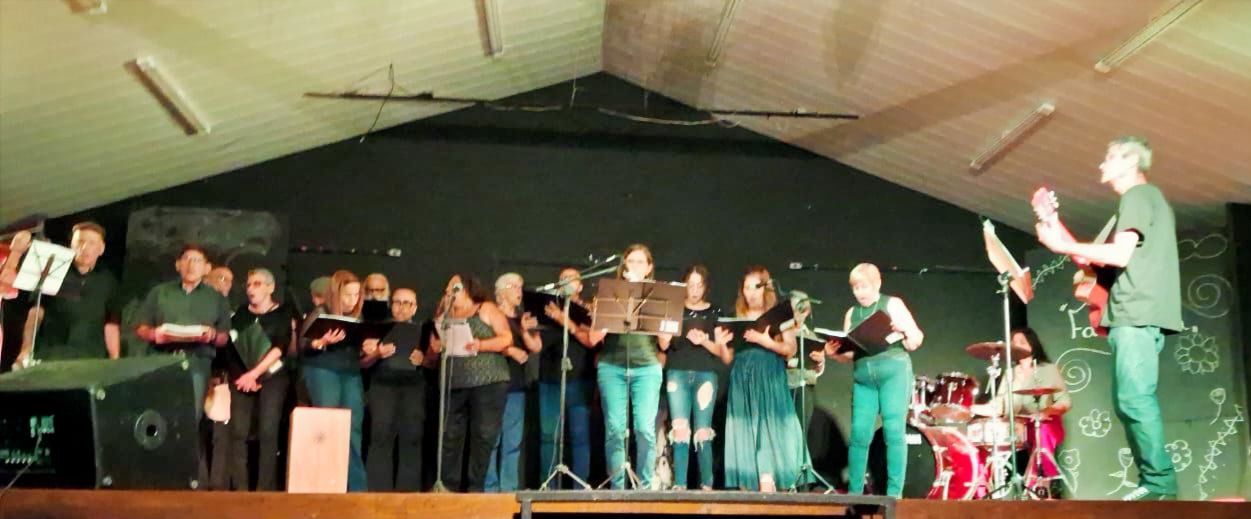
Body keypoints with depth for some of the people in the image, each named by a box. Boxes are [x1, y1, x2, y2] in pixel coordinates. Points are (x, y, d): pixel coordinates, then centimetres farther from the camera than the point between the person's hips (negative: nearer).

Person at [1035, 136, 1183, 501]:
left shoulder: (1138, 195, -2)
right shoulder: (1148, 200, 28)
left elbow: (1120, 255, -15)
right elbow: (1102, 261, 22)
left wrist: (1064, 246, -6)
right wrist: (1058, 229, 19)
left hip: (1137, 314, -10)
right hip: (1136, 315, 10)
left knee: (1135, 399, -15)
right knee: (1129, 401, 7)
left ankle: (1160, 484, -16)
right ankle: (1152, 483, 6)